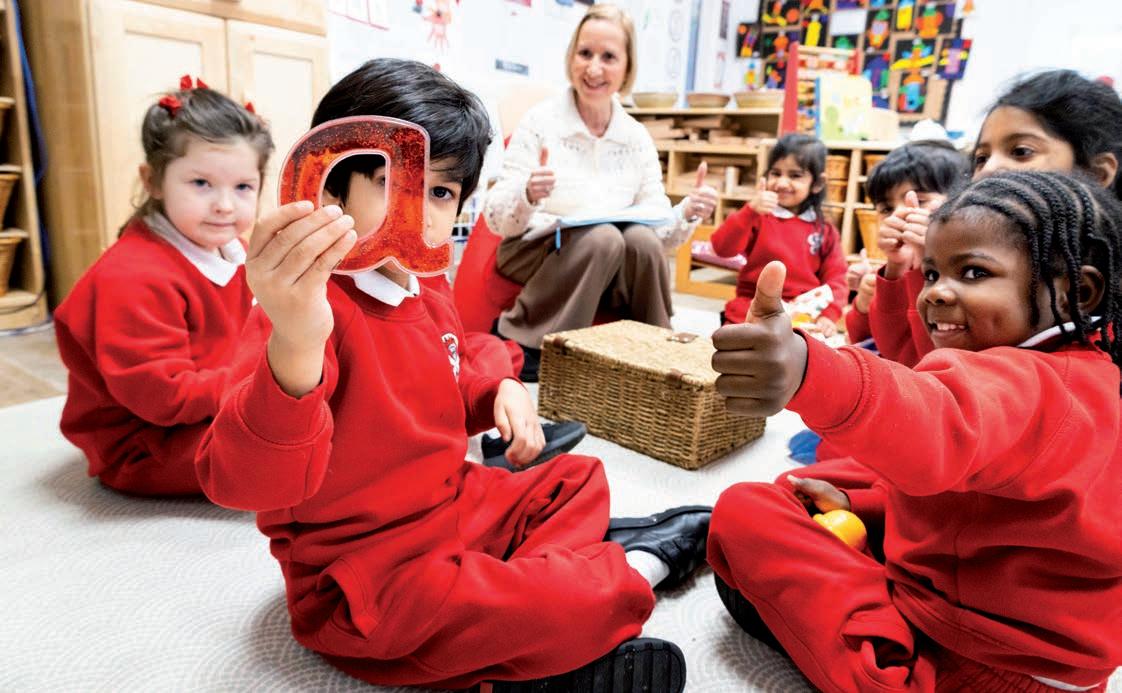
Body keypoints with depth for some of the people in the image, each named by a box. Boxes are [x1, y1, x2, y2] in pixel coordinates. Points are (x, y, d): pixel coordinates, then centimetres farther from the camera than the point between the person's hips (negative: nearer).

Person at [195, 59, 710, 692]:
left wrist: (499, 393, 0)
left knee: (579, 480, 21)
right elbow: (243, 482, -39)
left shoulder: (430, 304, 2)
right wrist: (293, 348, -58)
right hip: (366, 584, -9)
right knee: (580, 606, -24)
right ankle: (633, 569, 8)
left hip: (456, 506, 9)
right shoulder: (307, 309, -25)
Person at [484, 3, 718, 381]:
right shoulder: (540, 121, -8)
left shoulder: (638, 138, 2)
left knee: (642, 240, -28)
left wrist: (687, 213, -19)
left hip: (613, 265, 3)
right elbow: (496, 220, -14)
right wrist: (528, 196, -34)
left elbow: (657, 230, 2)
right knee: (602, 237, -32)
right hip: (535, 252, -2)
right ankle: (520, 349, -18)